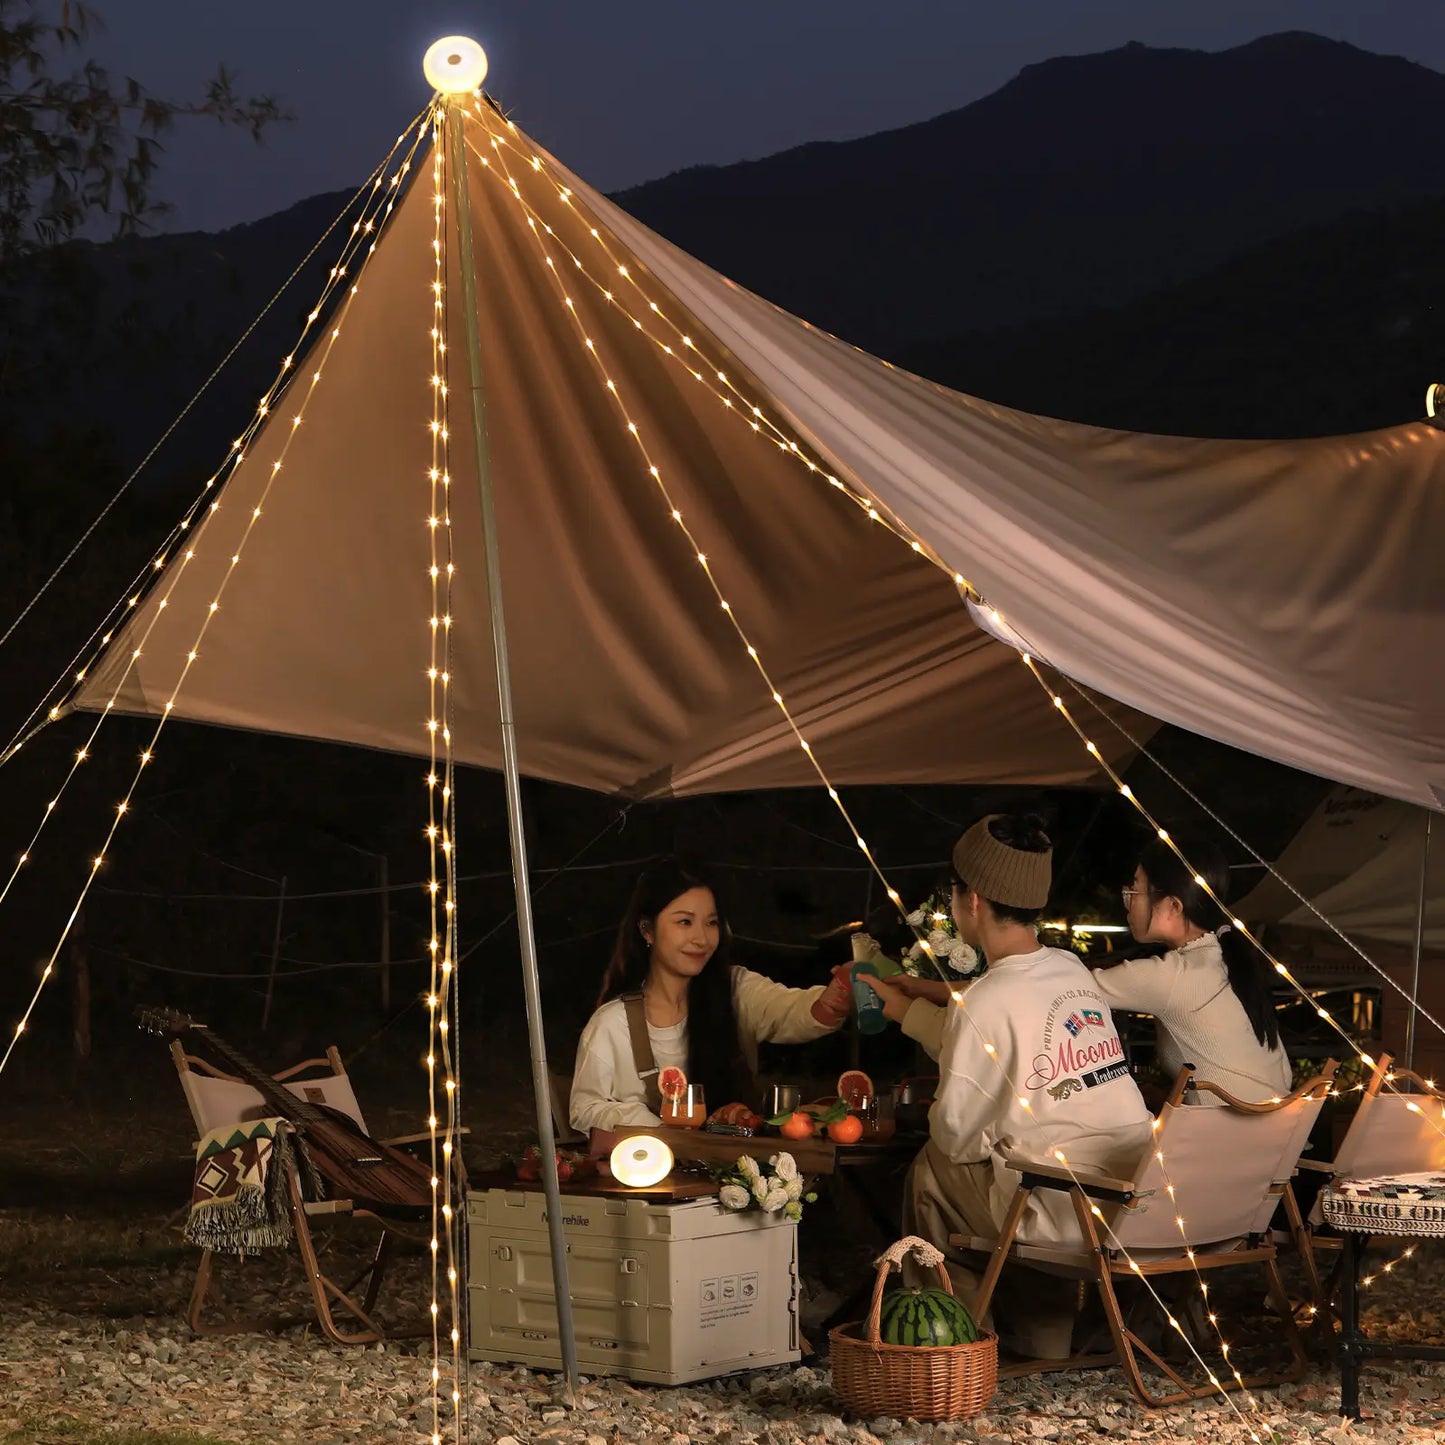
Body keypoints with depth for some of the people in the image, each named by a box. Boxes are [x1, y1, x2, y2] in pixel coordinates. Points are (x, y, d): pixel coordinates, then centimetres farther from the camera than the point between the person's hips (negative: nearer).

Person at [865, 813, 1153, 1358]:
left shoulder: (982, 1003, -14)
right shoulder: (1072, 971, 8)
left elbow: (956, 1136, -9)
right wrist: (910, 1009, 35)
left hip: (1069, 1217, -7)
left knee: (932, 1168, 12)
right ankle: (1042, 1335, 31)